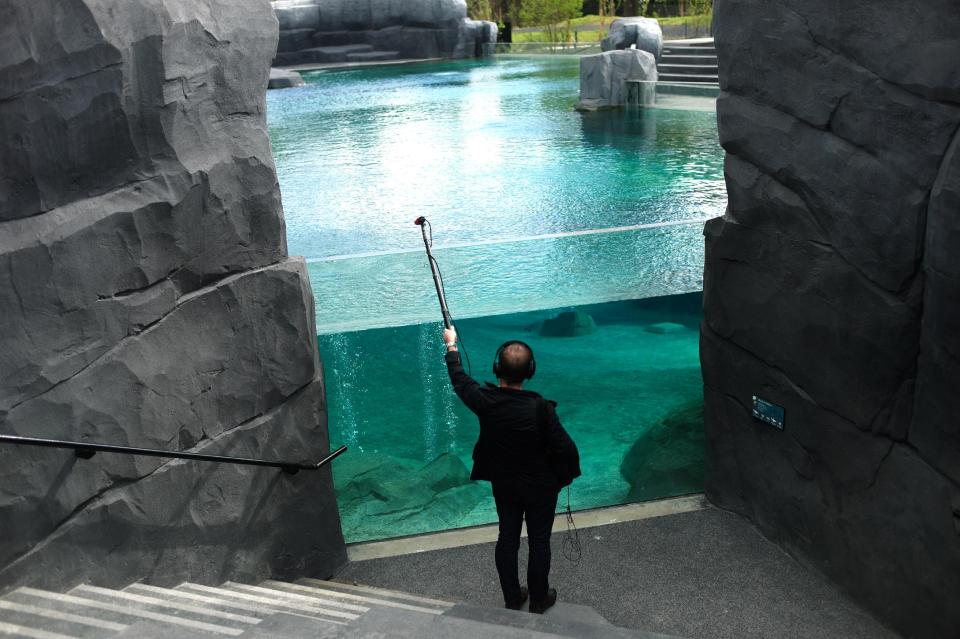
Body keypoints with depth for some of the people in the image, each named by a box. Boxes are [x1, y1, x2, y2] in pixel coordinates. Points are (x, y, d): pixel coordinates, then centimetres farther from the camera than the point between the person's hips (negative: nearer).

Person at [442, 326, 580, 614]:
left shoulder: (485, 401, -19)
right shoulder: (540, 408, -29)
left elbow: (460, 381, 1)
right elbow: (565, 448, -25)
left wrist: (451, 346, 16)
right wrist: (566, 475, -4)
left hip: (503, 484, 3)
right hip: (540, 486, -3)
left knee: (507, 538, 18)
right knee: (539, 541, 14)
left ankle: (512, 598, 32)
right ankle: (539, 599, 30)